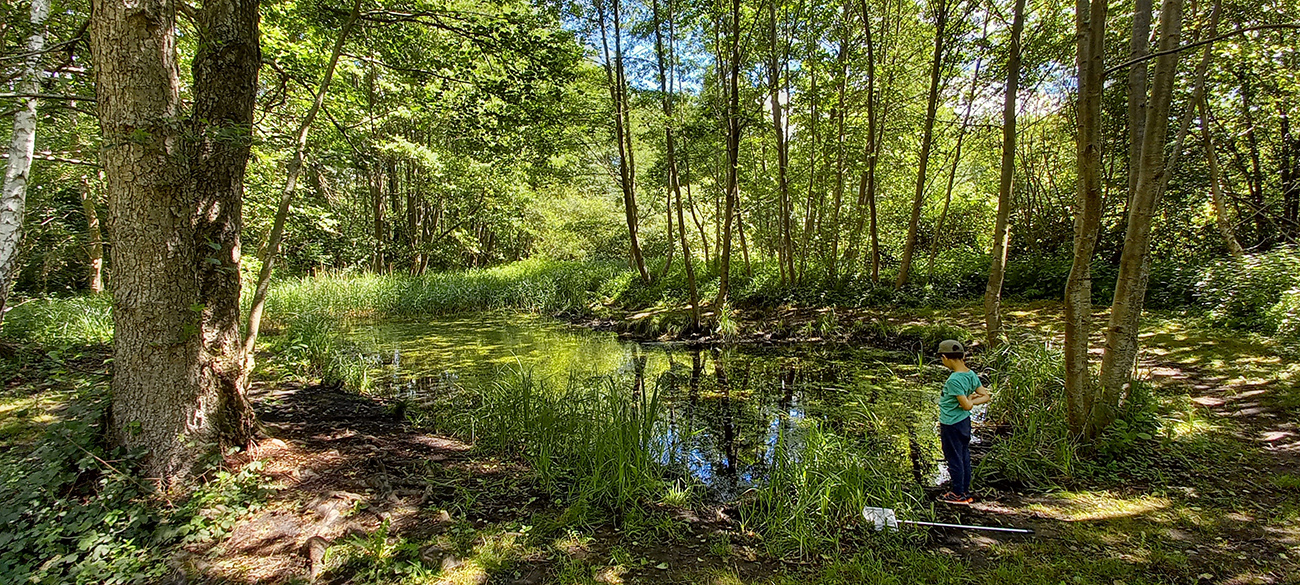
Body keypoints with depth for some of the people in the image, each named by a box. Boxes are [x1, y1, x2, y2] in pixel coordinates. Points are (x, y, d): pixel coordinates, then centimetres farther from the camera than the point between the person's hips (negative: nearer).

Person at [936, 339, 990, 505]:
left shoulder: (954, 380, -26)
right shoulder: (971, 374, -1)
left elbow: (966, 406, -25)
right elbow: (986, 396, 4)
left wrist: (970, 400, -5)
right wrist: (974, 398, -5)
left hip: (951, 424, -9)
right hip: (964, 421, 9)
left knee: (954, 459, 5)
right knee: (964, 457, 17)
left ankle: (958, 494, 17)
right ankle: (965, 492, 28)